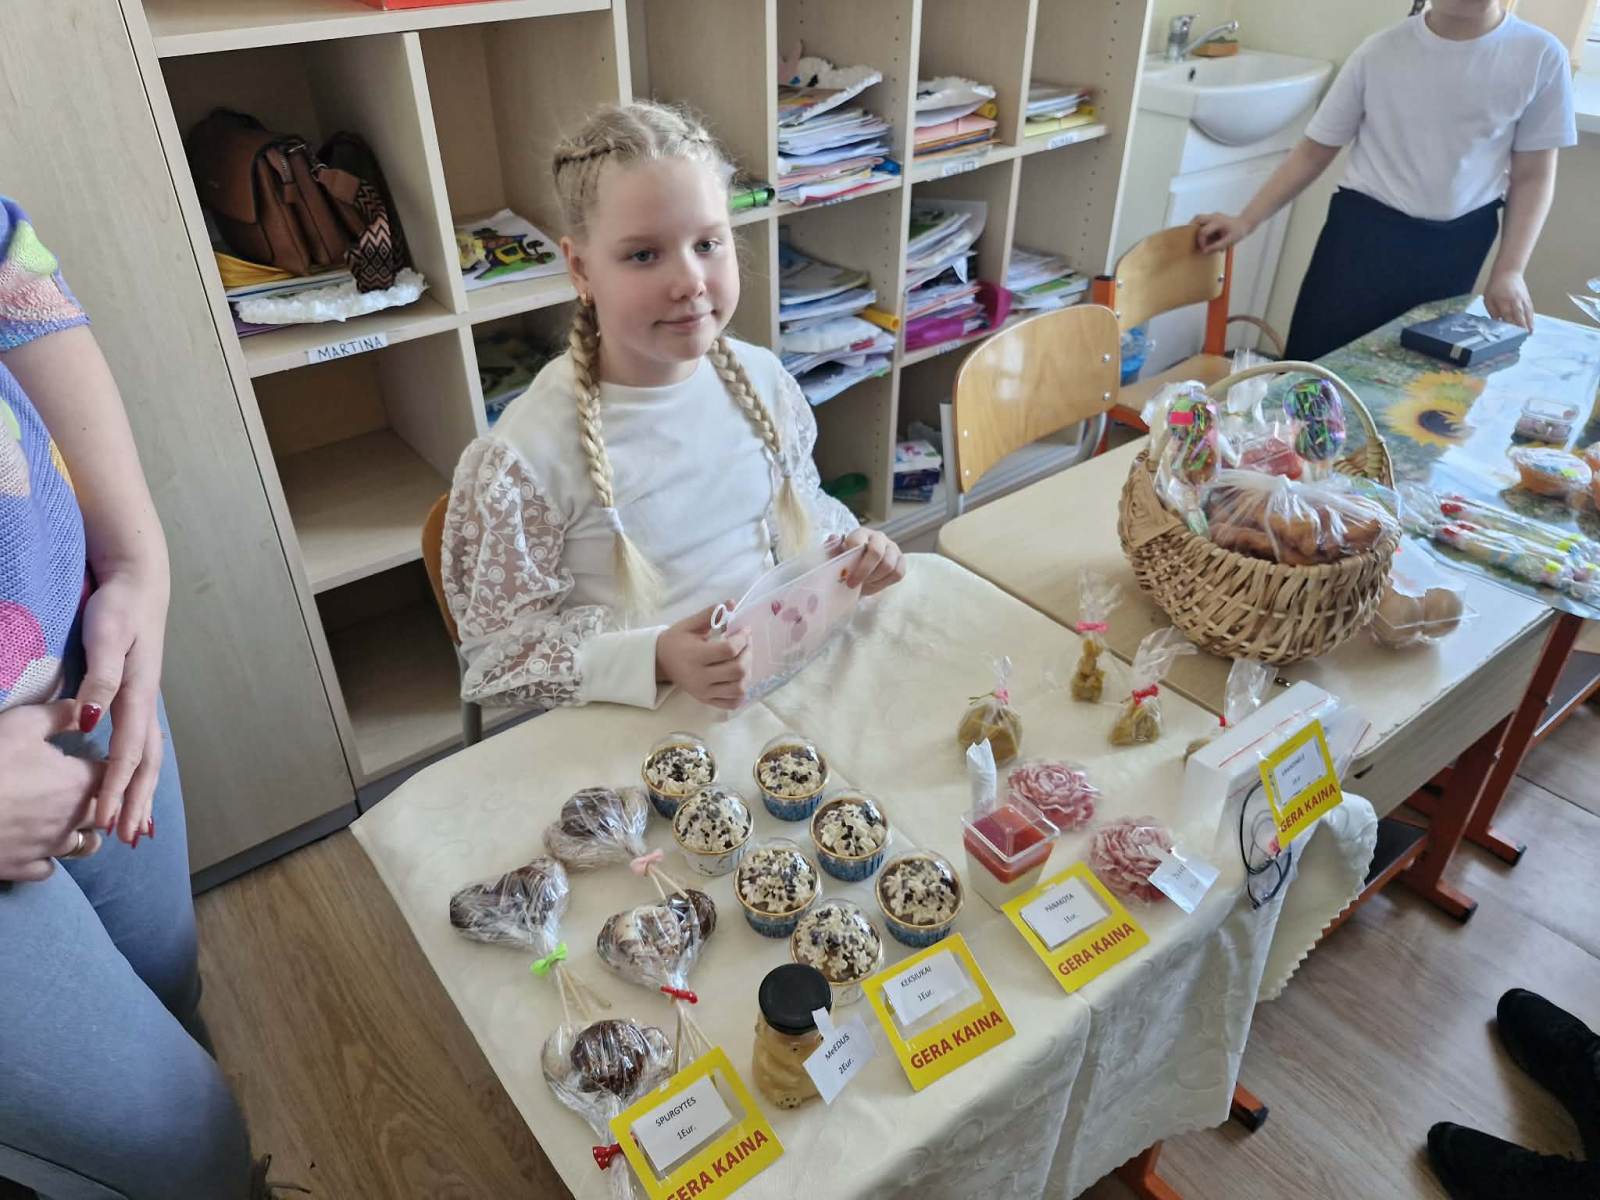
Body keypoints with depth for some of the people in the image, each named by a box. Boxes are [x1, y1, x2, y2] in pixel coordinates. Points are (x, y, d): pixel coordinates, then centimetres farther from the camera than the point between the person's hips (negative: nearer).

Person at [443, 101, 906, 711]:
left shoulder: (762, 377, 0)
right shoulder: (533, 453, -17)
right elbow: (496, 648, -11)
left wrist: (851, 548, -3)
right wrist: (653, 660, -23)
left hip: (788, 677, 7)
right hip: (635, 728, -6)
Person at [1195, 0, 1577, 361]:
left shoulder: (1541, 56, -4)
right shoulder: (1379, 52, -4)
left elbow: (1533, 176, 1)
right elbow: (1314, 151, 3)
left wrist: (1509, 272, -7)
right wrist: (1246, 221, -5)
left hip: (1455, 247, 1)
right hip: (1362, 231, 0)